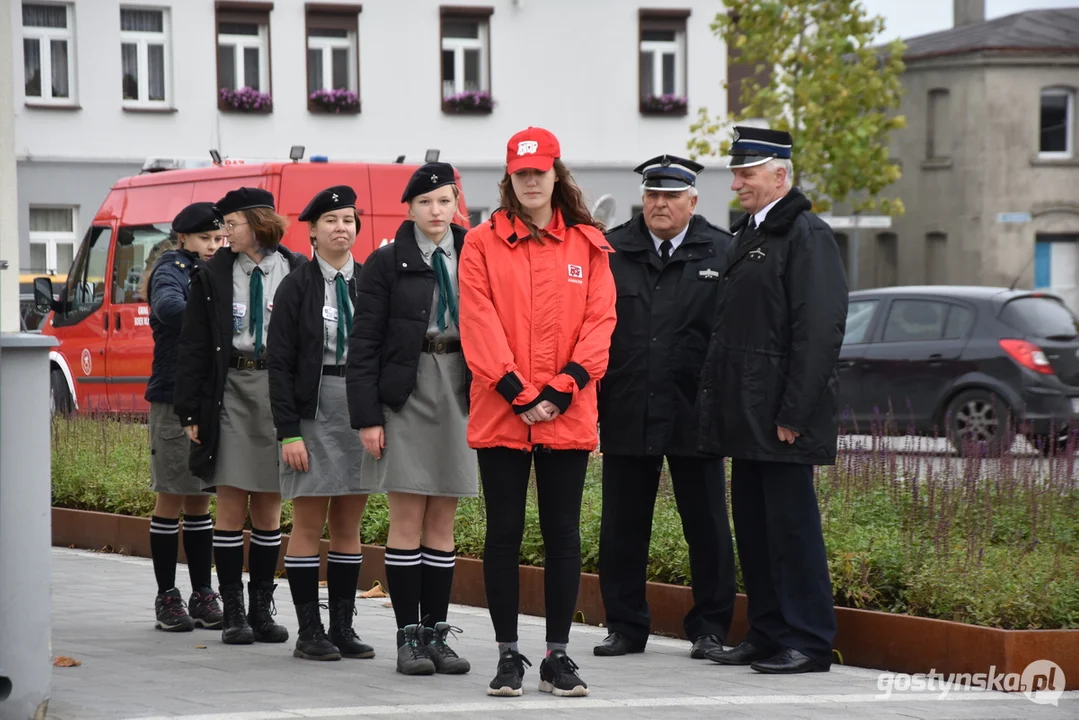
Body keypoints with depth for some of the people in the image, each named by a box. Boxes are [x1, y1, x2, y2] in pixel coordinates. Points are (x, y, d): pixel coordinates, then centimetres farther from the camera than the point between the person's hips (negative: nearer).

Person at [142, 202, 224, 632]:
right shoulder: (172, 271, -6)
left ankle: (202, 595, 15)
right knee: (171, 498, 1)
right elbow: (168, 306, -29)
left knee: (200, 499, 11)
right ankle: (167, 597, 6)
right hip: (174, 398, -6)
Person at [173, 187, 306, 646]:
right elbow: (194, 347, 5)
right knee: (232, 503, -1)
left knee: (269, 506, 6)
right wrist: (190, 411, -1)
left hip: (282, 390, 0)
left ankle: (262, 608, 14)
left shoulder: (295, 273, 4)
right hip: (231, 390, 0)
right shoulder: (213, 277, 5)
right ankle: (233, 612, 3)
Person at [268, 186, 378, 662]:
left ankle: (342, 627, 12)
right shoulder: (297, 287, -1)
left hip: (362, 413, 3)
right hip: (313, 412, -3)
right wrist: (289, 432, -12)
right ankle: (309, 632, 3)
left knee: (349, 526, 7)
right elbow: (279, 363, -4)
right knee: (309, 525, 0)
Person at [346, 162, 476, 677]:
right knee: (408, 518, -3)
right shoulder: (387, 263, 0)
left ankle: (436, 634, 11)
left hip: (459, 395, 3)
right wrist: (367, 415, -9)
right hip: (405, 396, -3)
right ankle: (408, 638, 0)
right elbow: (364, 344, -3)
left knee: (443, 520, 7)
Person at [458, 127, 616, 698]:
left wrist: (562, 391, -9)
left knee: (563, 534, 4)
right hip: (500, 414, -1)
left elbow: (600, 321, 2)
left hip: (568, 416, 1)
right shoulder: (482, 244, 3)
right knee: (504, 533, 2)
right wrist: (520, 394, -12)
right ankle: (508, 656, 9)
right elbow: (479, 327, -4)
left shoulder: (588, 245, 7)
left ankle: (557, 657, 10)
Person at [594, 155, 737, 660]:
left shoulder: (720, 254, 2)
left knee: (706, 524, 4)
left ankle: (710, 627, 13)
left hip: (693, 412, -1)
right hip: (626, 412, 2)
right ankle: (626, 626, 16)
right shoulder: (610, 252, 6)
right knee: (623, 525, 7)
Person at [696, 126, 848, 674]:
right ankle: (767, 635, 19)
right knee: (752, 523, 11)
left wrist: (793, 413, -20)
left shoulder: (807, 236, -10)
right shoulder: (748, 234, 18)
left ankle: (808, 643, -1)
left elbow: (820, 331, -17)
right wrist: (714, 398, 14)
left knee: (791, 524, -6)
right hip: (747, 416, 9)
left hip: (781, 416, -9)